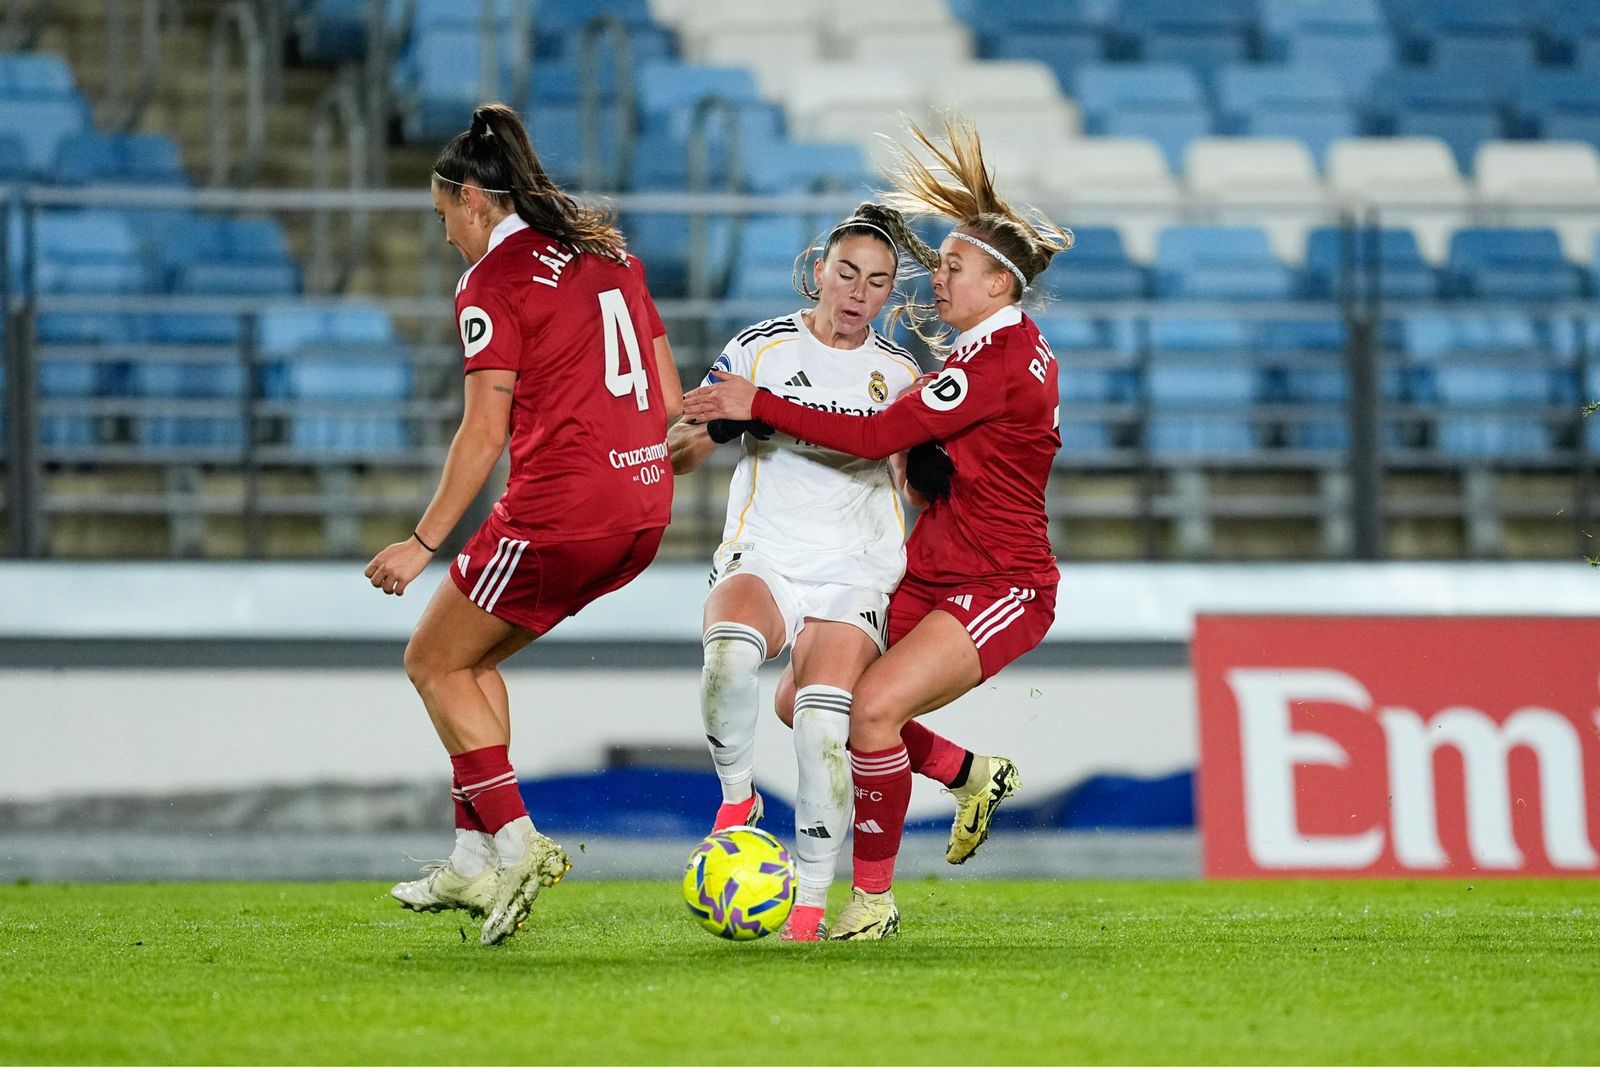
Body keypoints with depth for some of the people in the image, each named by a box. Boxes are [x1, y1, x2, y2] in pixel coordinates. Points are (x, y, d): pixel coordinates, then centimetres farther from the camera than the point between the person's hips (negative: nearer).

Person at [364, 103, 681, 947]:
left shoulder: (493, 280, -7)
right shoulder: (610, 253, 16)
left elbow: (485, 432, -11)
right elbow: (671, 400, 15)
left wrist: (424, 544, -5)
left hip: (559, 506, -8)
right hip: (642, 509, 8)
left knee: (434, 662, 11)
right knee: (472, 655, 22)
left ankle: (514, 840, -2)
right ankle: (474, 859, 17)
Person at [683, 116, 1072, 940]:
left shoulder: (1000, 360, -19)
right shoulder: (996, 349, 14)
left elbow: (879, 435, -26)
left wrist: (758, 405, -22)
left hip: (999, 587, -10)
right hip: (930, 577, 10)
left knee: (872, 707, -26)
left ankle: (874, 896, -12)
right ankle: (970, 775, 22)